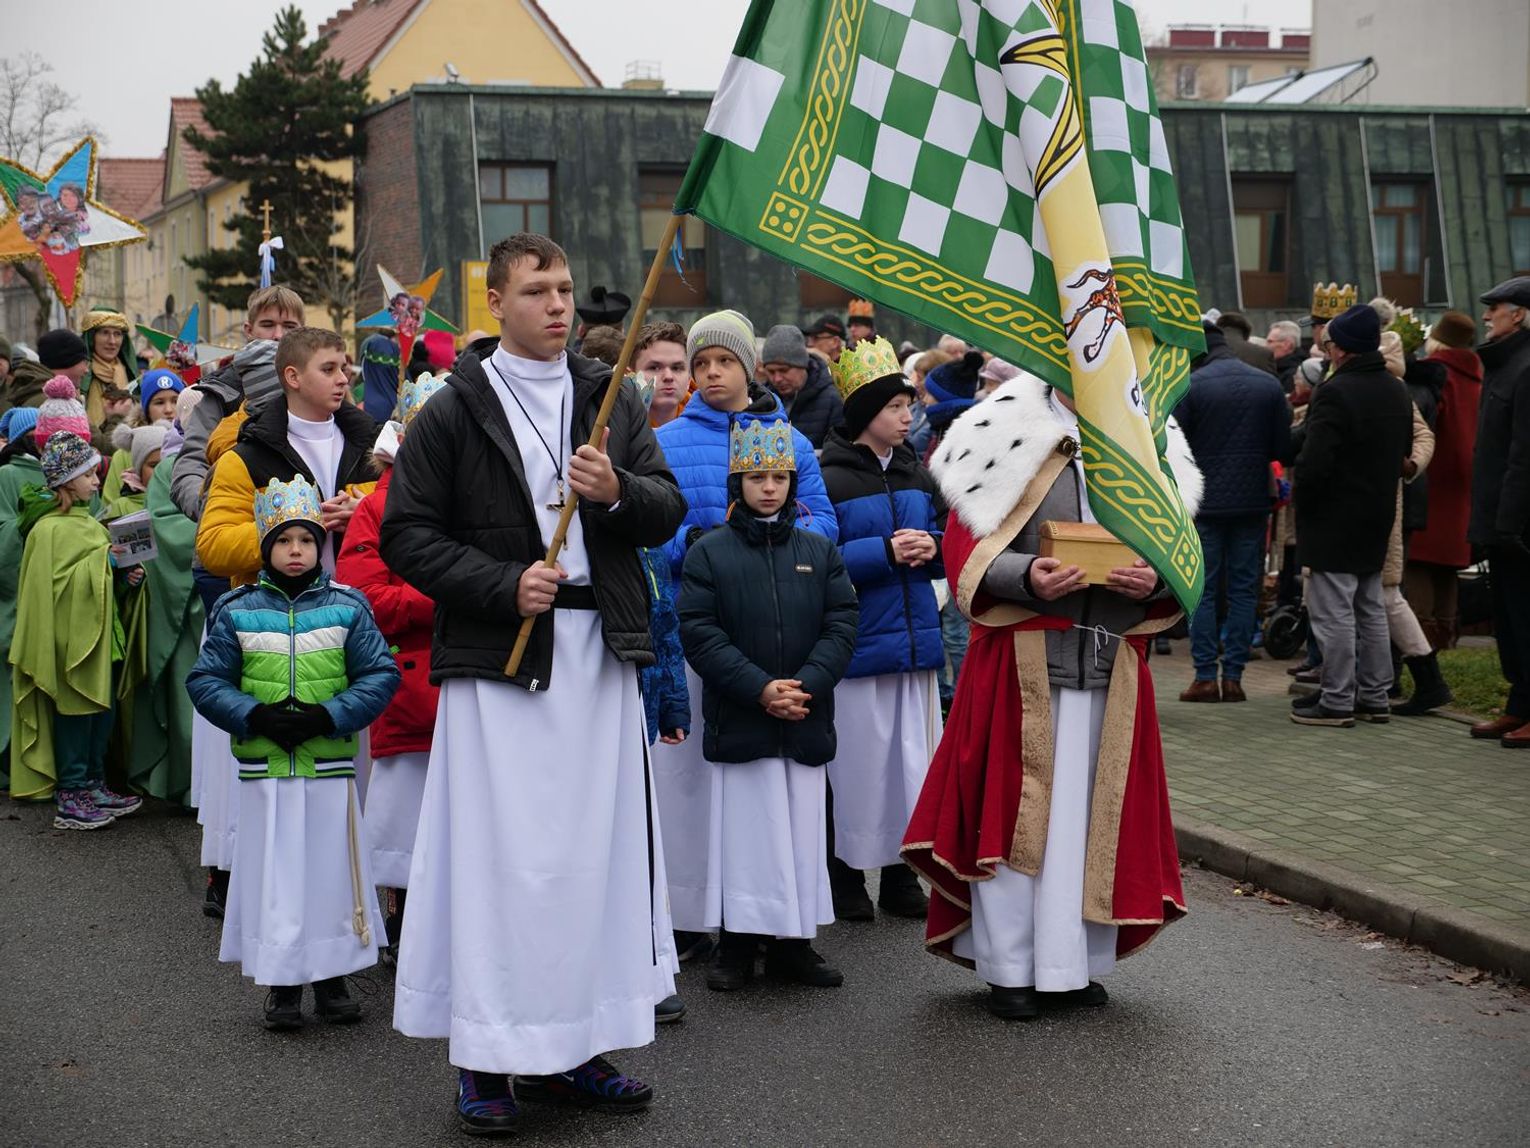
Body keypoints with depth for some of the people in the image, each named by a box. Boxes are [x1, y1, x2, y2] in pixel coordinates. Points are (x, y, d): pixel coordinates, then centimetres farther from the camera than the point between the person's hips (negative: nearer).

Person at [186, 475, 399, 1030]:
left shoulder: (347, 607, 1)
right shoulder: (237, 612, 2)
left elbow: (380, 674, -1)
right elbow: (205, 680, 3)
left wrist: (328, 716, -14)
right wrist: (255, 717, -12)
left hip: (330, 767, 0)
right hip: (264, 769, 0)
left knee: (332, 868, 7)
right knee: (274, 873, 3)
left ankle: (332, 977, 21)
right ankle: (283, 983, 14)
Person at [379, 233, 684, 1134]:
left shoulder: (612, 396, 11)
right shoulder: (453, 410, 1)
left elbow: (668, 514, 8)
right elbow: (407, 536, -2)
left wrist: (618, 491, -13)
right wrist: (503, 585, -14)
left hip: (601, 650, 4)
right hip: (499, 653, -4)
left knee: (599, 846, 7)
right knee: (499, 853, -4)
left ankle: (571, 1050, 19)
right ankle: (489, 1058, 7)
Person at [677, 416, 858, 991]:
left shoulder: (819, 551, 9)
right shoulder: (708, 553, 1)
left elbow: (841, 625, 3)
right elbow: (699, 633, -7)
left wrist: (807, 684, -12)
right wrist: (759, 689, -15)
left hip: (806, 722, 3)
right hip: (738, 721, -3)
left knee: (802, 829, 6)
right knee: (745, 828, 1)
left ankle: (793, 942, 15)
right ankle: (737, 944, 9)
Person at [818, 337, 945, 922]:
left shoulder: (916, 474, 11)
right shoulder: (830, 478, -9)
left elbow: (949, 543, 15)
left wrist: (931, 549, -7)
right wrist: (885, 552, -21)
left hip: (914, 637, 6)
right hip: (857, 645, -6)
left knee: (913, 754, 9)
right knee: (856, 758, -1)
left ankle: (900, 870, 20)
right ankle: (845, 872, 13)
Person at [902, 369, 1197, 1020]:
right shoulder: (1004, 438, 0)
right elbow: (966, 550, -4)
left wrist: (1154, 577, -9)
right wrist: (1026, 577, -21)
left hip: (1113, 663, 4)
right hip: (1020, 659, -3)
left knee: (1095, 811, 6)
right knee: (1012, 806, -1)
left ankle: (1073, 964, 17)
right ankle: (1009, 969, 9)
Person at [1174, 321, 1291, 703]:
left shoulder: (1191, 385, -9)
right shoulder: (1269, 385, 1)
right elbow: (1283, 447, 4)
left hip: (1205, 503, -3)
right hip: (1252, 503, 3)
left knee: (1202, 589, 4)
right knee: (1244, 590, 8)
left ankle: (1205, 676, 1)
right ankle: (1234, 675, 6)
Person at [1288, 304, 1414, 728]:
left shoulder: (1335, 392, -19)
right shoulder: (1397, 392, 9)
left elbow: (1313, 460, -24)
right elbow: (1405, 450, 18)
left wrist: (1299, 493, -8)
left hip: (1334, 519, -9)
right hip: (1377, 518, 9)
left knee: (1334, 613, -3)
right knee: (1370, 609, 16)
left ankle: (1337, 701, 0)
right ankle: (1373, 697, 21)